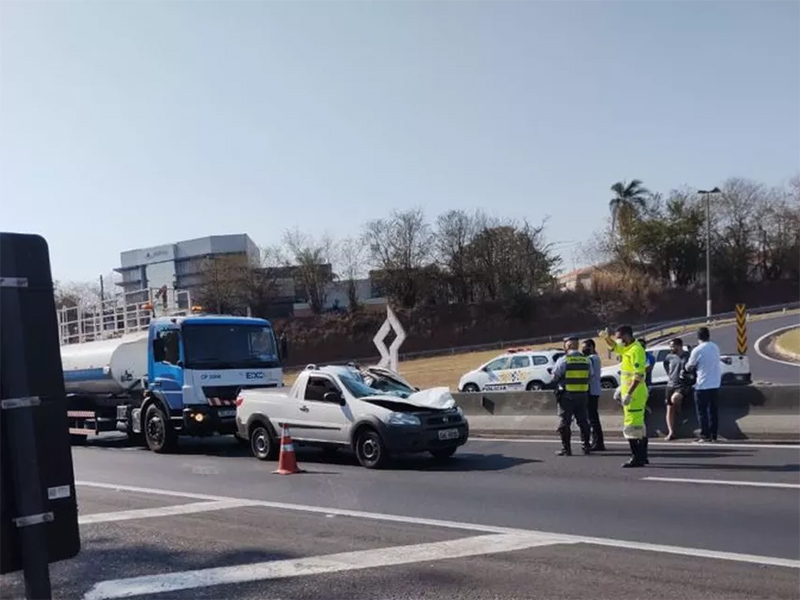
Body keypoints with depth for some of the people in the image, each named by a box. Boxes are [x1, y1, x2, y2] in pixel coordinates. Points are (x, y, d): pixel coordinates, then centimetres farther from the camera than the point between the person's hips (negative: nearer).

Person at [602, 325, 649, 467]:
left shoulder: (636, 350, -17)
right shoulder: (627, 349, 13)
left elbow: (638, 375, -24)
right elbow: (614, 347, 33)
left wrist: (628, 394, -26)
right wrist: (607, 337, 13)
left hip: (634, 394, -10)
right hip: (632, 393, 10)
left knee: (631, 427, -10)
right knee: (639, 426, 15)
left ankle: (636, 458, -9)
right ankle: (642, 457, 24)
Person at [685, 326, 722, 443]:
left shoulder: (697, 350, -14)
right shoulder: (715, 347, 6)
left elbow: (689, 367, -5)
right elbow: (713, 362, 13)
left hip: (702, 385, -6)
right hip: (715, 384, 6)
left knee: (702, 411, 1)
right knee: (713, 410, 12)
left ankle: (705, 435, -1)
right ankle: (713, 435, 14)